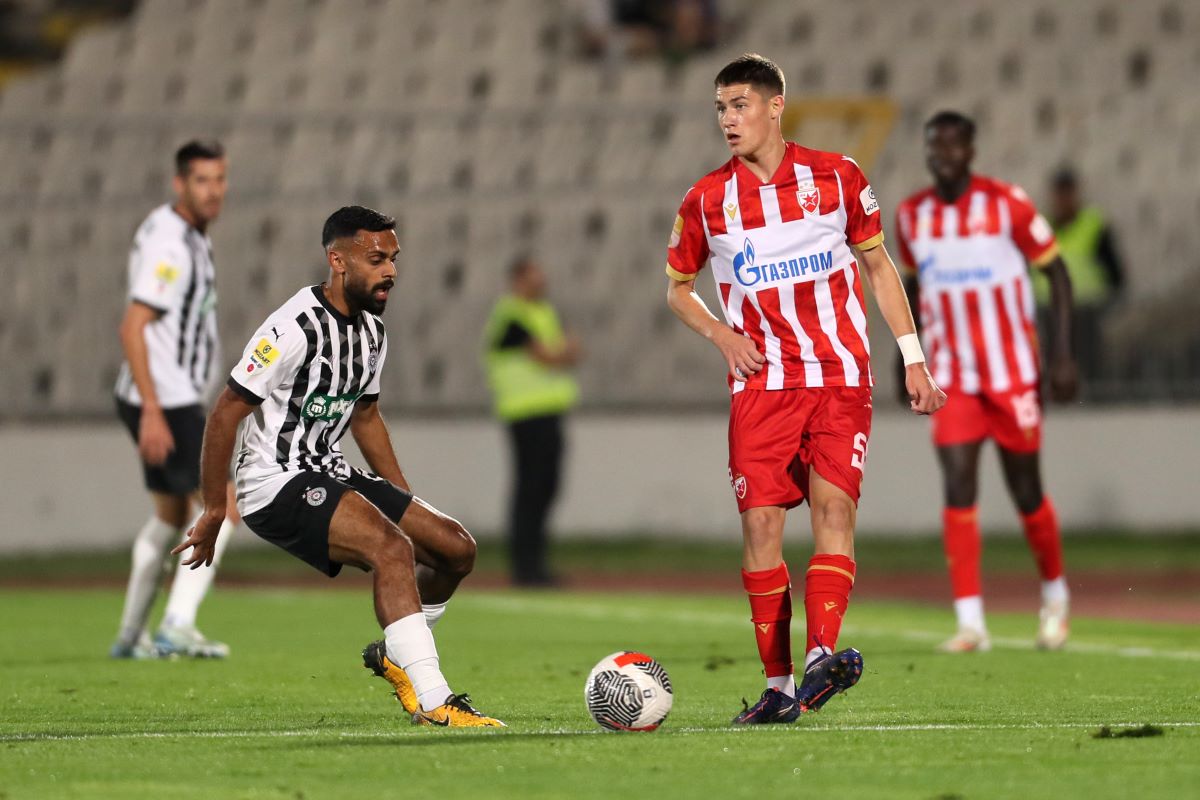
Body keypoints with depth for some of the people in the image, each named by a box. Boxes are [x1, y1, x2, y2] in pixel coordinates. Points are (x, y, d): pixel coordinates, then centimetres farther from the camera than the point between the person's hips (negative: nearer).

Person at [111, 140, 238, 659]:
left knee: (170, 516, 20)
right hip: (164, 402, -11)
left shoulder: (190, 236, 14)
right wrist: (152, 411, -28)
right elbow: (133, 329, -23)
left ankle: (130, 636, 27)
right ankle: (177, 627, -19)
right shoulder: (169, 245, -18)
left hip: (174, 401, 11)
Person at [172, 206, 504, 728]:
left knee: (457, 548, 1)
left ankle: (394, 654, 23)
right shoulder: (296, 327, -18)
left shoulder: (372, 331, 10)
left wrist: (408, 504, 23)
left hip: (327, 477, 9)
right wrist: (213, 513, -13)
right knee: (391, 546, -30)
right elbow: (225, 413, -16)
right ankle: (433, 701, -33)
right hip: (276, 484, -9)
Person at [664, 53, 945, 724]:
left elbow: (877, 265, 12)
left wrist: (913, 356, 7)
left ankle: (822, 655, -27)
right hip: (762, 381, 1)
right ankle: (778, 685, -1)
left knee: (834, 506, -16)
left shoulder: (835, 177, 2)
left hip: (841, 376, -1)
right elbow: (678, 289, 17)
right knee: (761, 523, -6)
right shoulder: (707, 200, 3)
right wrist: (720, 333, -3)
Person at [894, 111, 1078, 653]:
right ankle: (970, 623, -12)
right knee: (958, 489, -11)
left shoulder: (1006, 205, -9)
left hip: (1013, 373, -3)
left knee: (1026, 492, 5)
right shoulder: (912, 216, 2)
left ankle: (1055, 593, 31)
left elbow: (1056, 272, -3)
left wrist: (1062, 354, -9)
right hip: (952, 378, 3)